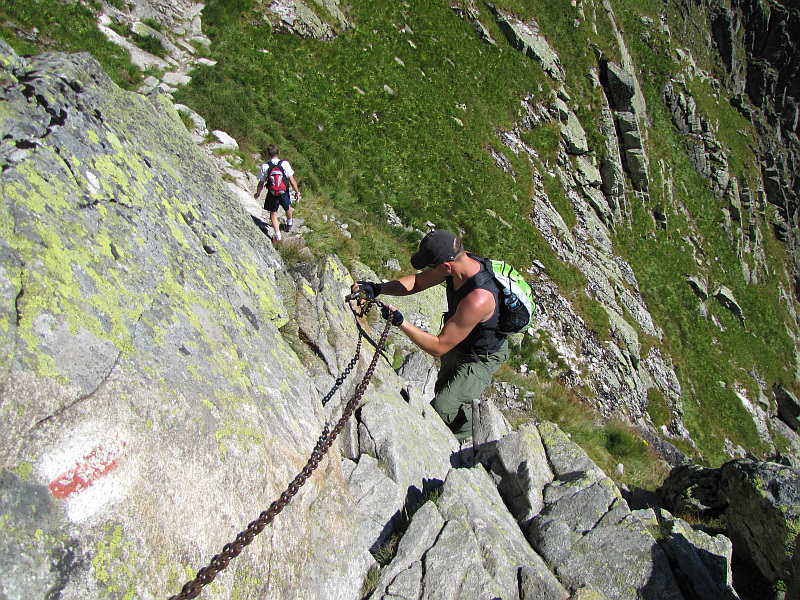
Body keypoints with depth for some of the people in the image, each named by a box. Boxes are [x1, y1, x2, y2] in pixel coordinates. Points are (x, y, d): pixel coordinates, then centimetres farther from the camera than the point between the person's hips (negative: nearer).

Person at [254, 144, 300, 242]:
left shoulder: (265, 166, -15)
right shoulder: (285, 164, -18)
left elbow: (261, 183, -6)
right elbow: (292, 181, -14)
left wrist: (258, 193, 11)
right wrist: (297, 192, 0)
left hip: (272, 194, -1)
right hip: (284, 192, 1)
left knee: (273, 215, 14)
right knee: (287, 208, 30)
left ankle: (278, 236, 10)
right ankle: (289, 224, 55)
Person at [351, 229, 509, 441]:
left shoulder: (478, 299, -44)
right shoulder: (461, 261, -19)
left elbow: (439, 347, -35)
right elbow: (416, 282, -5)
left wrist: (401, 322, -33)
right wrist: (377, 288, -18)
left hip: (481, 358, -8)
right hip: (459, 344, 8)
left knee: (442, 408, -11)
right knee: (442, 390, 25)